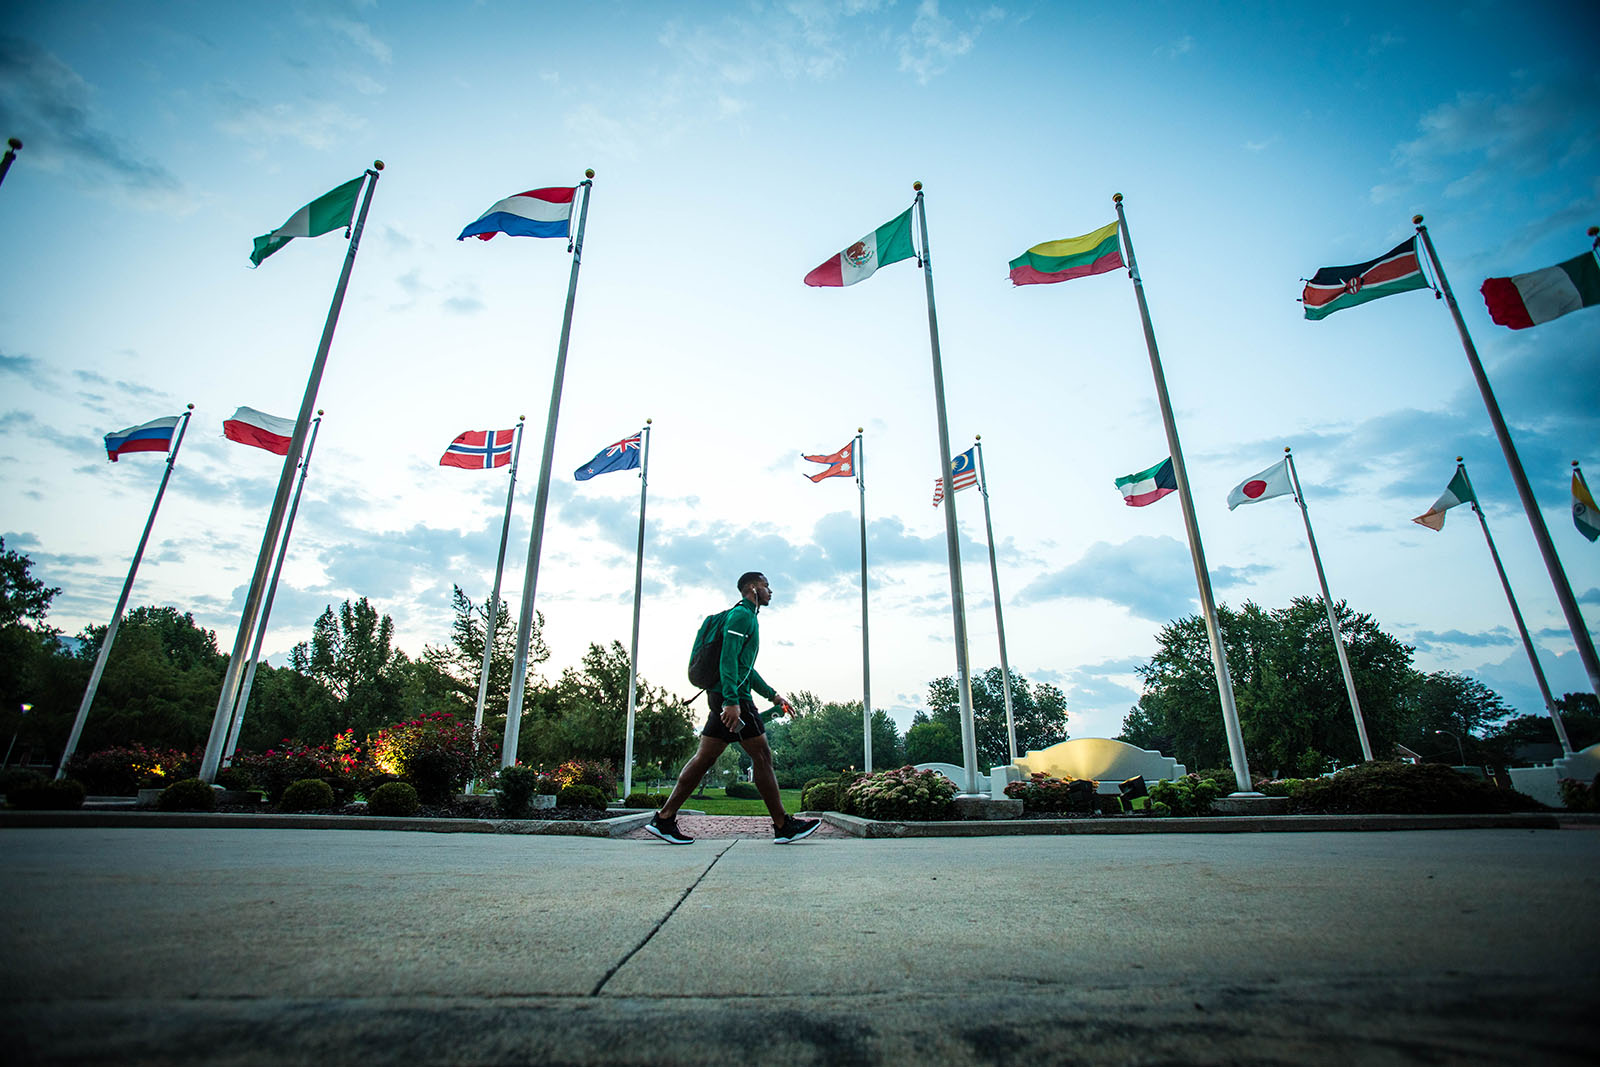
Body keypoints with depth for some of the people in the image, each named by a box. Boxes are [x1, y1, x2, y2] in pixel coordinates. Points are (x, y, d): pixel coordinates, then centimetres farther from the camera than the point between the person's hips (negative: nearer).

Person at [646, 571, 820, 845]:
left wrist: (772, 694, 29)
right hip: (731, 696, -10)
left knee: (704, 758, 8)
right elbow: (728, 659, -19)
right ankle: (783, 826, 2)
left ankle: (664, 819, 10)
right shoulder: (741, 615, -7)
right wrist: (732, 701, -27)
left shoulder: (746, 617, 25)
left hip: (722, 697, 10)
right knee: (762, 756, -5)